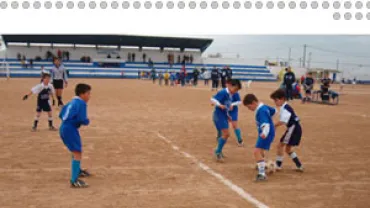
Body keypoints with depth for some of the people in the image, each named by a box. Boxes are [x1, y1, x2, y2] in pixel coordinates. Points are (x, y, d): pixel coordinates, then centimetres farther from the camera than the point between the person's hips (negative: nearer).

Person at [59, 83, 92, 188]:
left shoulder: (72, 102, 18)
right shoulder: (81, 103, -10)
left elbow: (61, 115, 22)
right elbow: (82, 119, -18)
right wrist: (87, 121, 1)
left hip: (64, 128, 10)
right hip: (70, 129, -10)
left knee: (76, 150, 30)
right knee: (77, 153, -15)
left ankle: (78, 170, 50)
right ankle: (74, 181, -22)